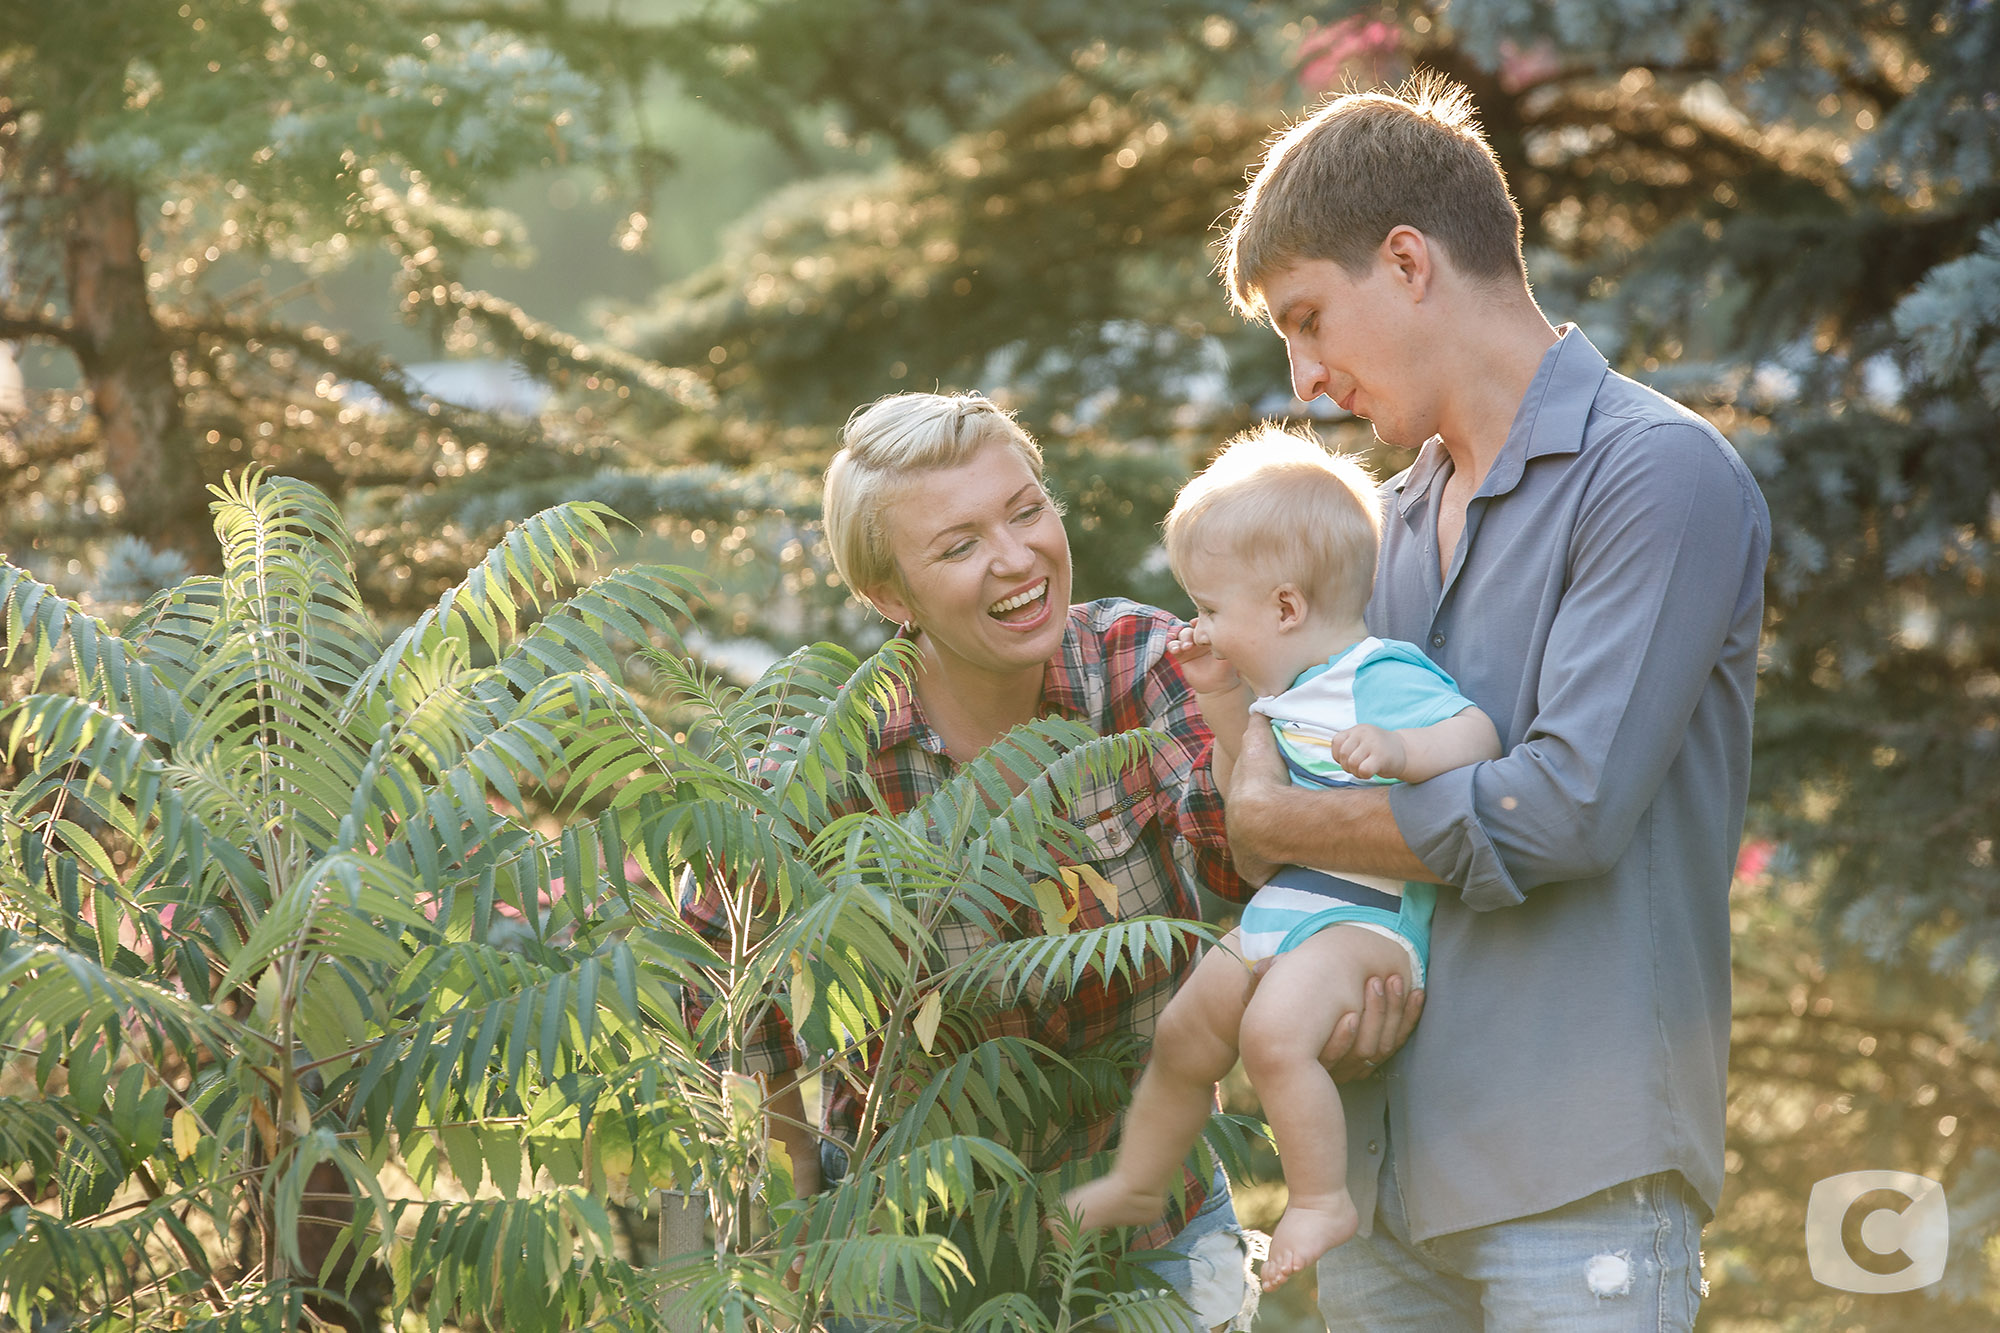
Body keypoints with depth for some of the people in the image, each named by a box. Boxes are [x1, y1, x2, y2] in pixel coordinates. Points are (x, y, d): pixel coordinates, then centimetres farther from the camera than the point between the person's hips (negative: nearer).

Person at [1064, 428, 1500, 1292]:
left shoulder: (1382, 678, -16)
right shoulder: (1291, 690, 15)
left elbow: (1476, 735, -27)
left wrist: (1396, 750, -44)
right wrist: (1220, 698, 18)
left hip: (1362, 919, -10)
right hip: (1276, 919, 10)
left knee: (1275, 1028, -35)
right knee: (1184, 1035, 21)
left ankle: (1321, 1201, -23)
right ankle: (1135, 1186, 43)